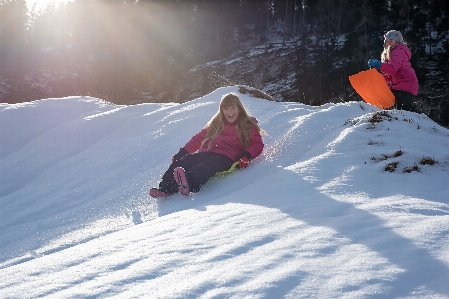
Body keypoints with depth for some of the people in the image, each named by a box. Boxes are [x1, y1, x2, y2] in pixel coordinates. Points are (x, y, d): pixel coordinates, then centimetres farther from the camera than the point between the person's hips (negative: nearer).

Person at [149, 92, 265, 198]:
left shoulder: (248, 125, 16)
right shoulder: (216, 123, 28)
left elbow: (258, 144, 7)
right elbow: (199, 138, 30)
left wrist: (246, 156, -13)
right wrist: (182, 153, 21)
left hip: (226, 157, -6)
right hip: (207, 153, 6)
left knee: (206, 165, -40)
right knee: (182, 161, -23)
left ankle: (188, 183, -69)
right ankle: (165, 188, -40)